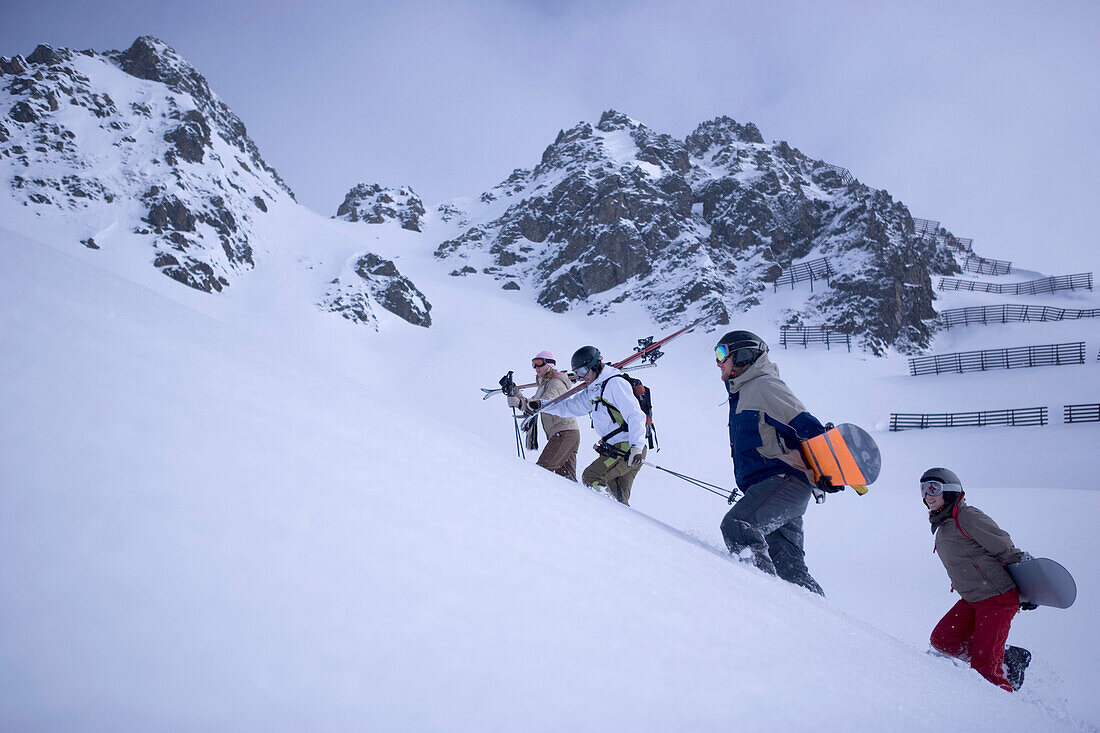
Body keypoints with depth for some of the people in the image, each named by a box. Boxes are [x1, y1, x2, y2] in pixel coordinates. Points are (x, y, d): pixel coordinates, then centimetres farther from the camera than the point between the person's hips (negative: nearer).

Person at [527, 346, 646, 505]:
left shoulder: (615, 383, -10)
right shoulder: (592, 391, 18)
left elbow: (635, 415, -19)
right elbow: (570, 406, 28)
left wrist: (637, 446, -29)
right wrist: (539, 405, 18)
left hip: (627, 449, -9)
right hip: (615, 449, 9)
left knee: (590, 477, -15)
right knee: (619, 499, 6)